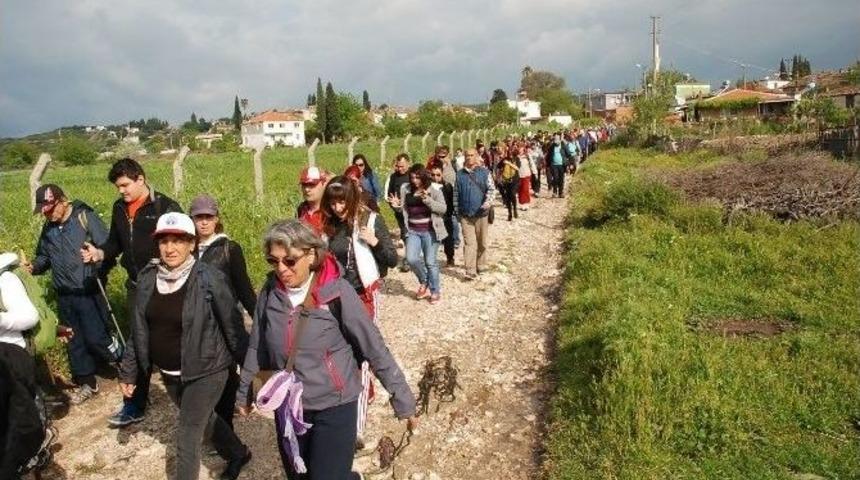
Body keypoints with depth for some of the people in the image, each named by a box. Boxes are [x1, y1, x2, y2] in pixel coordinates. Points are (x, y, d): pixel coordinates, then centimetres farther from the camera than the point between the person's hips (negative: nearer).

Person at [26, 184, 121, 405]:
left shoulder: (85, 217, -10)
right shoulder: (48, 228, 9)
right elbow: (44, 256, 20)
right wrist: (33, 267, 0)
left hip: (89, 293, -6)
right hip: (64, 296, 6)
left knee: (95, 338, -7)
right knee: (74, 341, 13)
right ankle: (86, 383, 27)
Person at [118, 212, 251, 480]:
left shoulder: (209, 279, -20)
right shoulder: (147, 278, -3)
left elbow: (233, 326, -15)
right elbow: (138, 330, 6)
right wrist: (129, 372, 9)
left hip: (205, 371, -7)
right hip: (169, 373, 7)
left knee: (187, 439, 0)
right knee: (202, 419, 26)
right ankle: (238, 454, 53)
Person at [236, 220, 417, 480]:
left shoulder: (336, 291, -18)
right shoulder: (271, 291, -6)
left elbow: (375, 348, -14)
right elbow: (257, 346, 7)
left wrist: (402, 399, -12)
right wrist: (243, 392, 15)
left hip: (334, 407, -4)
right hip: (287, 407, 5)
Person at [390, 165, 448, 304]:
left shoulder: (434, 189, -8)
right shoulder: (405, 189, 4)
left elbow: (443, 209, -13)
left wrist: (427, 200, -25)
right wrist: (398, 206, -8)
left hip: (430, 231, -4)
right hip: (413, 231, 4)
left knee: (430, 262, 2)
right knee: (411, 259, -9)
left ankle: (435, 291, 20)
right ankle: (424, 282, 18)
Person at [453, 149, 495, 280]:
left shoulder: (484, 172, 1)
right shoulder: (460, 174, 7)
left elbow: (491, 189, -6)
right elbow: (456, 193, 11)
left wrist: (487, 203, -23)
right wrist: (457, 211, 8)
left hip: (481, 214, 0)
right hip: (465, 215, 0)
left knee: (482, 242, 11)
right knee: (469, 243, -6)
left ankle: (481, 266, 29)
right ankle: (470, 271, -7)